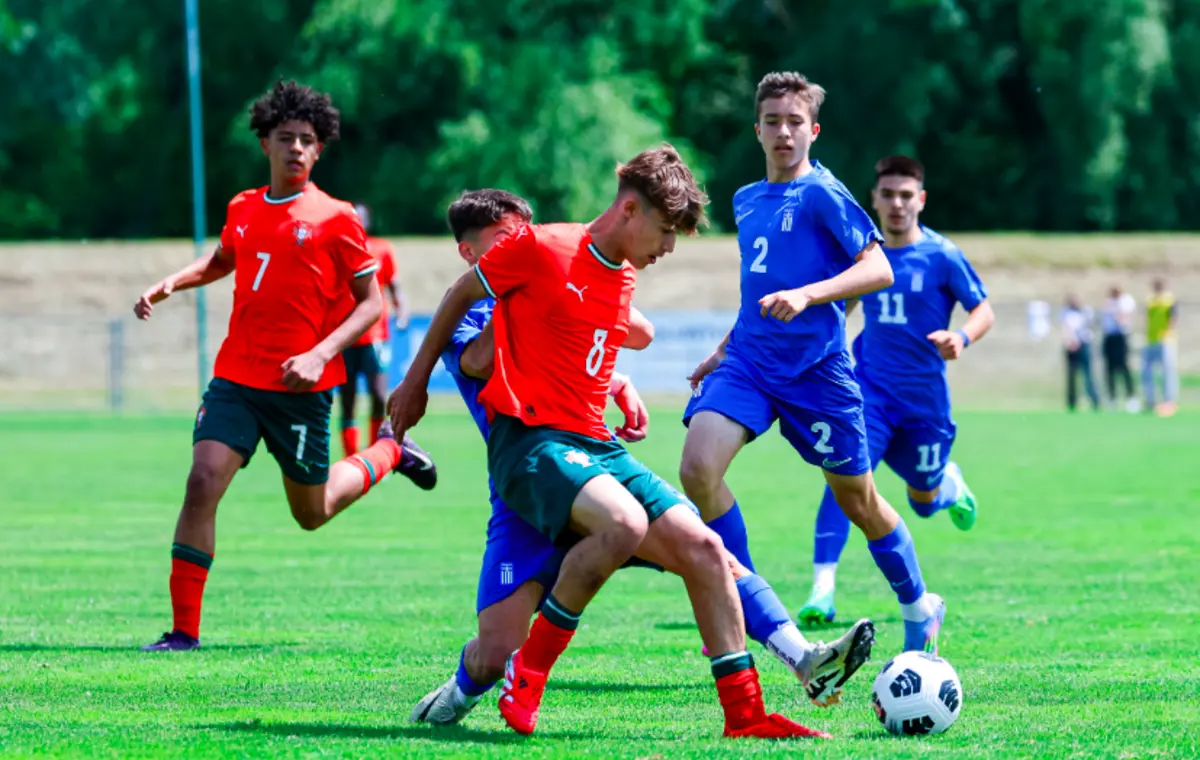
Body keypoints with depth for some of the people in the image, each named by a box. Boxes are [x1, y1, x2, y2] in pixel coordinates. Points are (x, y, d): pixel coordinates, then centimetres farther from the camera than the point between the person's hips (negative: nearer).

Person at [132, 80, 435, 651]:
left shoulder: (335, 219, -6)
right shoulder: (243, 209, 8)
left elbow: (370, 304, -4)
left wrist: (319, 354, -18)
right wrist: (167, 286, 11)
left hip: (300, 388, -3)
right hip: (236, 378, 3)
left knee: (312, 514, 10)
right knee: (202, 481, -16)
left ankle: (388, 453, 40)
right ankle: (184, 629, -11)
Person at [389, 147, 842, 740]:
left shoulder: (623, 279, 15)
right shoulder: (539, 248, -7)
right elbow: (460, 296, 6)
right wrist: (415, 383, 13)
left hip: (596, 445, 8)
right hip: (529, 440, -8)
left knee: (703, 549, -7)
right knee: (624, 523, -34)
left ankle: (745, 714, -1)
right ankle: (527, 673, -17)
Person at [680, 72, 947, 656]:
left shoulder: (822, 194, -8)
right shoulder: (746, 201, 13)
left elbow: (878, 269, -17)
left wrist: (805, 295, -29)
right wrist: (724, 349, 24)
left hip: (814, 367, -5)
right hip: (748, 361, 5)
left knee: (856, 499, 9)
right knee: (698, 467, -19)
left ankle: (918, 608, 32)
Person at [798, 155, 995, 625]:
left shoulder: (941, 256, -9)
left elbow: (983, 311, -6)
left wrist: (962, 337, -25)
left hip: (924, 397, -1)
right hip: (871, 389, 1)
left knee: (924, 503, 13)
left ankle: (951, 483, 52)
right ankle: (822, 590, -26)